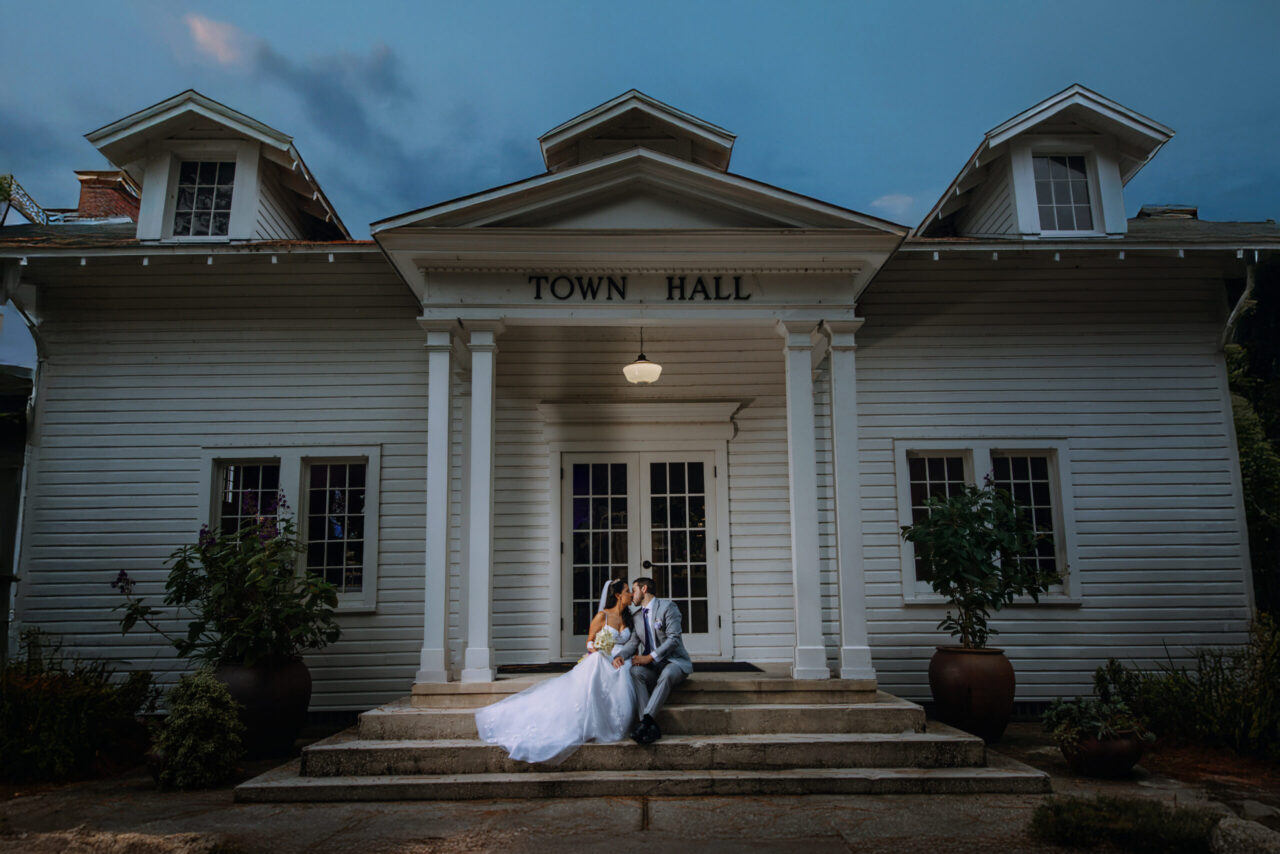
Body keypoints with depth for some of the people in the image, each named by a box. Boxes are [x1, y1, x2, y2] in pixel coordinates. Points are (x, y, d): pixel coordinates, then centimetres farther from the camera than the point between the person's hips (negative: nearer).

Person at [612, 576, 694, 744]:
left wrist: (649, 657, -19)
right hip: (653, 667, 5)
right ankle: (651, 726, -39)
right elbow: (633, 642, 8)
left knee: (666, 674, -38)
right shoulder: (637, 616, 17)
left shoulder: (667, 606, -4)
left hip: (675, 662, -5)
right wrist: (619, 656, -13)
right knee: (636, 671, -28)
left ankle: (646, 720, -45)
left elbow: (673, 639, -13)